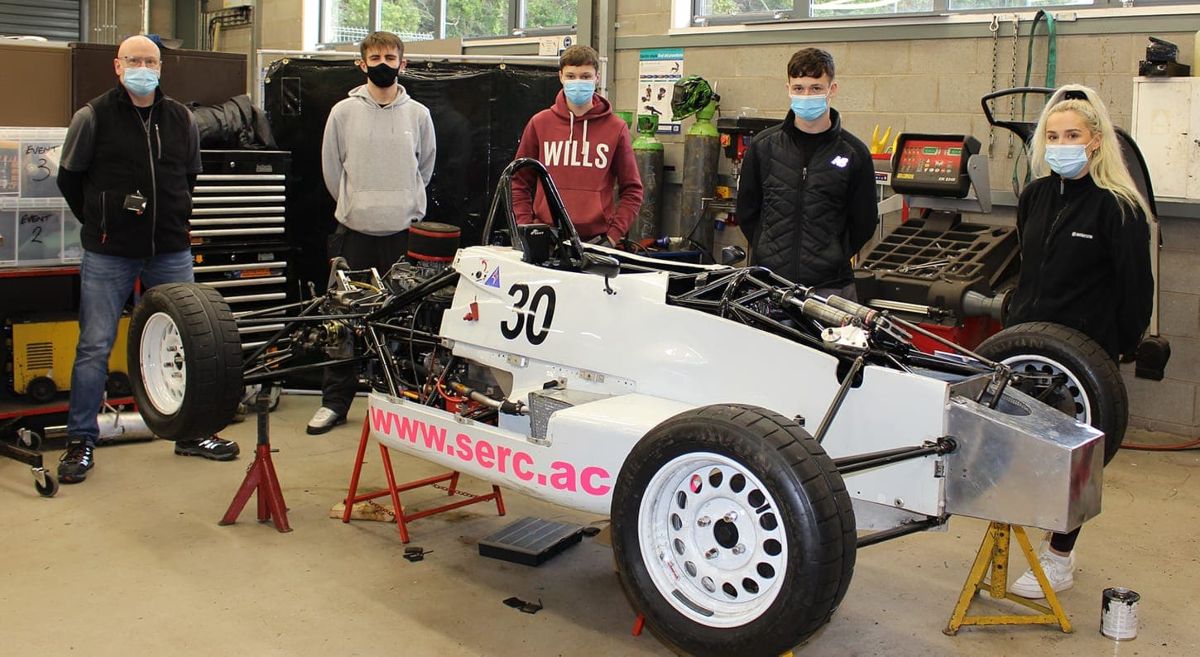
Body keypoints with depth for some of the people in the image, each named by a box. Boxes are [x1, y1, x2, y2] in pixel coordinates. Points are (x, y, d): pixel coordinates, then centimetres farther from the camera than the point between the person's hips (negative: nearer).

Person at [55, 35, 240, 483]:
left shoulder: (181, 119, 8)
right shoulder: (94, 117, -3)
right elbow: (69, 179, 5)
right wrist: (99, 223, 8)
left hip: (171, 253, 4)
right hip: (108, 256, -3)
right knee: (95, 346, 0)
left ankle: (192, 432, 21)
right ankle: (81, 441, 11)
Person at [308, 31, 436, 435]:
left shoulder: (418, 114, 5)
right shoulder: (343, 112, 3)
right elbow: (332, 168, 11)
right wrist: (355, 204, 13)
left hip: (404, 232, 0)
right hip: (354, 231, 0)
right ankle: (334, 401, 12)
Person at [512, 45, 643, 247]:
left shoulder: (616, 128, 5)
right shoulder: (539, 124, 8)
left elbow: (632, 190, 8)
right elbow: (519, 182, 12)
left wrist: (614, 233, -3)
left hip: (596, 240, -1)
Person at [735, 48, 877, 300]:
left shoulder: (854, 153, 2)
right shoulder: (764, 145, 6)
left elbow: (864, 222, 8)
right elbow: (746, 211, 13)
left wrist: (833, 259, 4)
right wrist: (769, 254, 7)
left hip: (830, 286, -1)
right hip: (768, 282, 1)